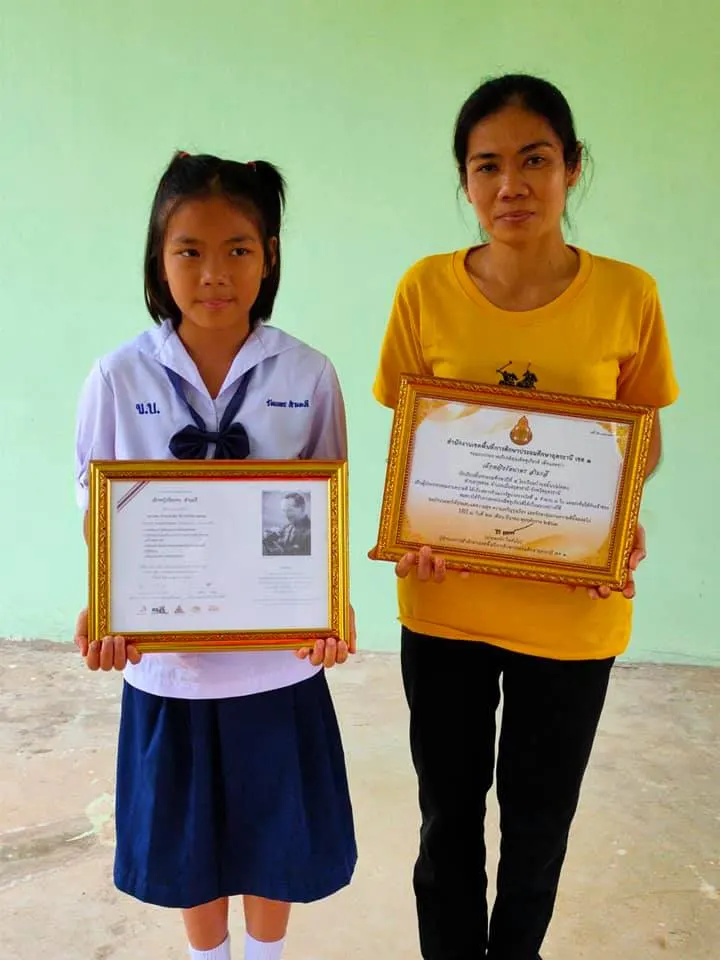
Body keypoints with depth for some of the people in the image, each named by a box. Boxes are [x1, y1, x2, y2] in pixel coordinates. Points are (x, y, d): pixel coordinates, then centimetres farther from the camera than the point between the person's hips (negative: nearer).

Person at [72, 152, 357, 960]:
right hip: (167, 658, 1)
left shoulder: (308, 376, -8)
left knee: (274, 834, 19)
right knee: (189, 841, 20)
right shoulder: (119, 377, -8)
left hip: (280, 655, 0)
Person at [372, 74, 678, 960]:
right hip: (445, 600, 1)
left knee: (539, 815, 20)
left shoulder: (627, 296, -10)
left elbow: (643, 437, 2)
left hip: (570, 609, 0)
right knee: (449, 812, 18)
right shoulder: (426, 289, -8)